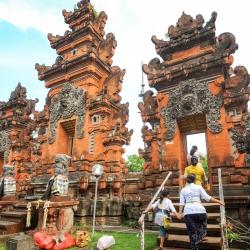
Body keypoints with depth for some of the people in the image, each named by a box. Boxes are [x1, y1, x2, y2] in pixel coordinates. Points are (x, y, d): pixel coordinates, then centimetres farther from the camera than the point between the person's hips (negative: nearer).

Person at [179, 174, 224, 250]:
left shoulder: (183, 190, 15)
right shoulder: (198, 187, 10)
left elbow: (182, 203, 6)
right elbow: (207, 197, 3)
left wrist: (180, 213, 3)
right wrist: (218, 201, 10)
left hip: (188, 212, 1)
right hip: (199, 210, -1)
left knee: (192, 231, 10)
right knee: (202, 227, 22)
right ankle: (200, 237, 0)